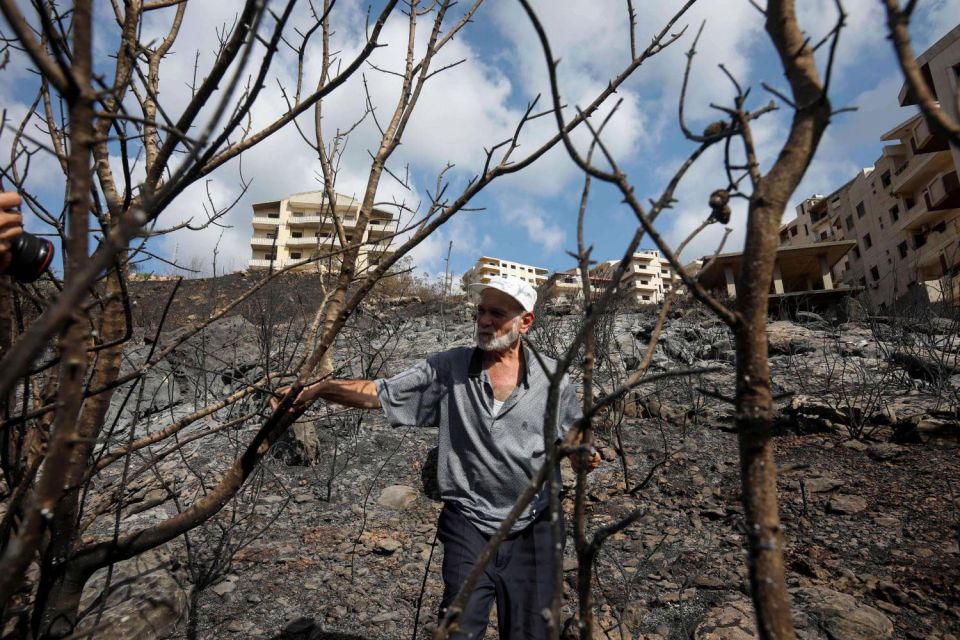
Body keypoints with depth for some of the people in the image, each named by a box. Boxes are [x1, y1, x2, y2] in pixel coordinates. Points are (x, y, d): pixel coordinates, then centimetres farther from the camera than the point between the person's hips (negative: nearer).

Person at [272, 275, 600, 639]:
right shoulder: (449, 369, -5)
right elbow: (378, 393, -5)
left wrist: (585, 459, -18)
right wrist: (316, 388, -20)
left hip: (532, 530, 1)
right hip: (468, 525, -1)